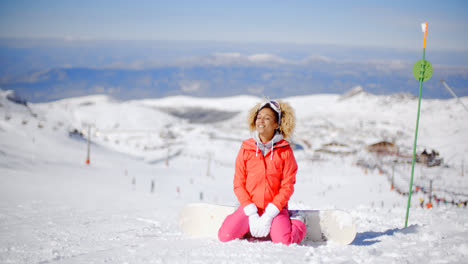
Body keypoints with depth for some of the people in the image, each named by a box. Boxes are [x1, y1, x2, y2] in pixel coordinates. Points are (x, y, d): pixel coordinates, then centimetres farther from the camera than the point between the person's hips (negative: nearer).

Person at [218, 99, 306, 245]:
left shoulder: (285, 151, -4)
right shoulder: (246, 149, 1)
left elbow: (287, 187, -5)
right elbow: (238, 184, 1)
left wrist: (269, 215, -14)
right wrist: (252, 215, -10)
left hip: (275, 208, -2)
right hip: (250, 207, 2)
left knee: (284, 240, -26)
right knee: (225, 236, -18)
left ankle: (297, 223, 8)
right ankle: (251, 227, 13)